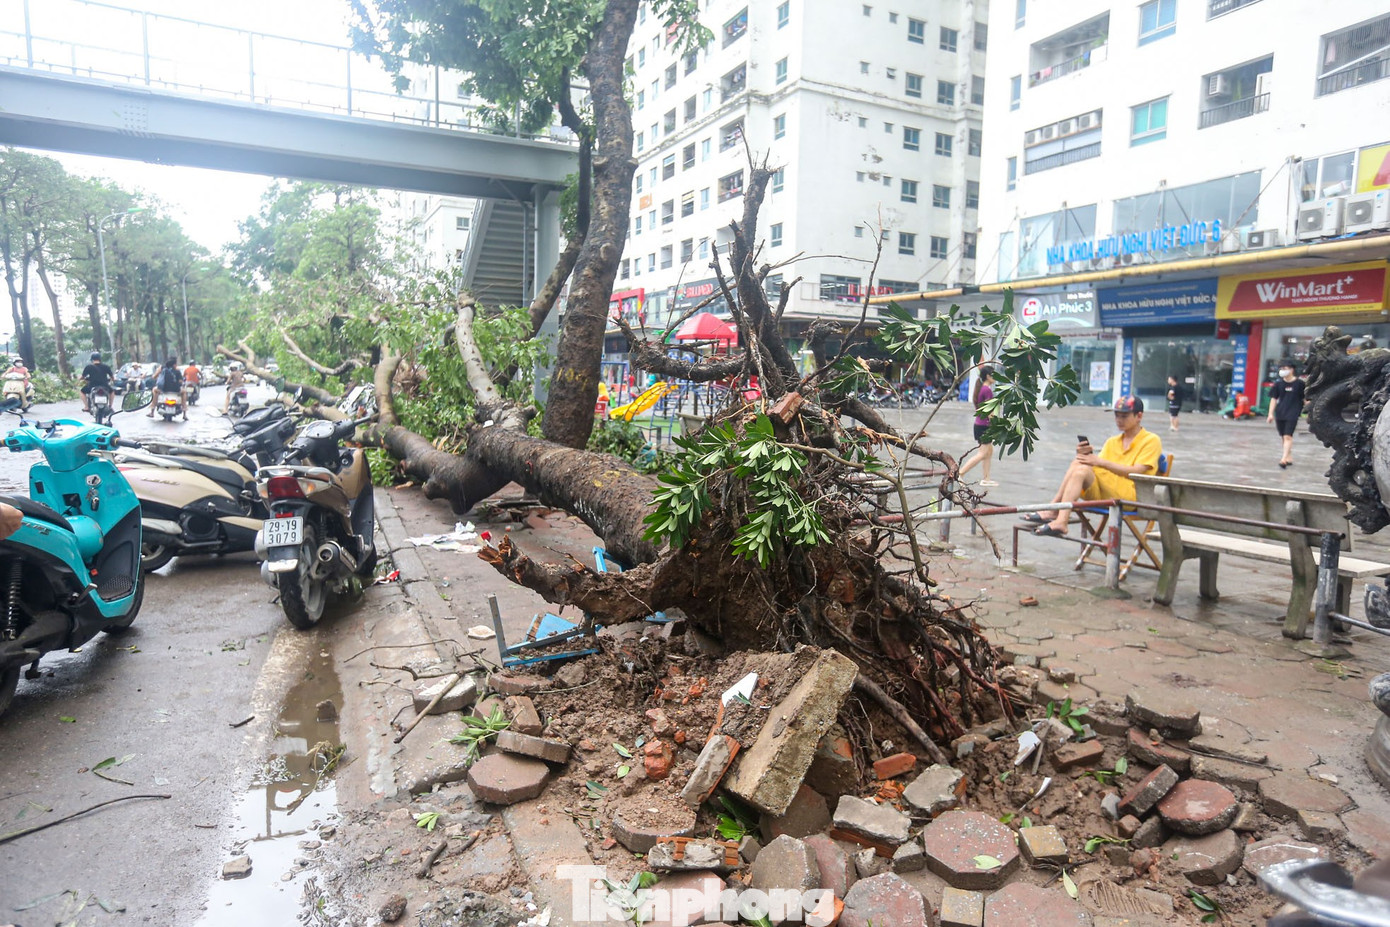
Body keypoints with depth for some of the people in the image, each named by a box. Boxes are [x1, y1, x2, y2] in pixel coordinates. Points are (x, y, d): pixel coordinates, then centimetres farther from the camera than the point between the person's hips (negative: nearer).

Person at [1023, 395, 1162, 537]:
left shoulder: (1151, 440, 6)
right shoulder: (1112, 442, 24)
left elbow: (1136, 471, -11)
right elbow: (1096, 466, 12)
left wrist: (1101, 462, -20)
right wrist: (1085, 456, -10)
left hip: (1132, 495, -6)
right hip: (1103, 494, 6)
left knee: (1081, 469, -27)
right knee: (1078, 463, -20)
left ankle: (1060, 522, -37)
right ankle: (1052, 512, -30)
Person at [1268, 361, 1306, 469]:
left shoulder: (1299, 383, -4)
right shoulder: (1278, 383, 5)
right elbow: (1274, 399, 7)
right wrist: (1271, 413, 1)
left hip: (1292, 414, -4)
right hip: (1280, 413, 4)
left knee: (1288, 437, -13)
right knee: (1283, 437, 11)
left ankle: (1284, 459, -19)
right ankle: (1289, 458, 25)